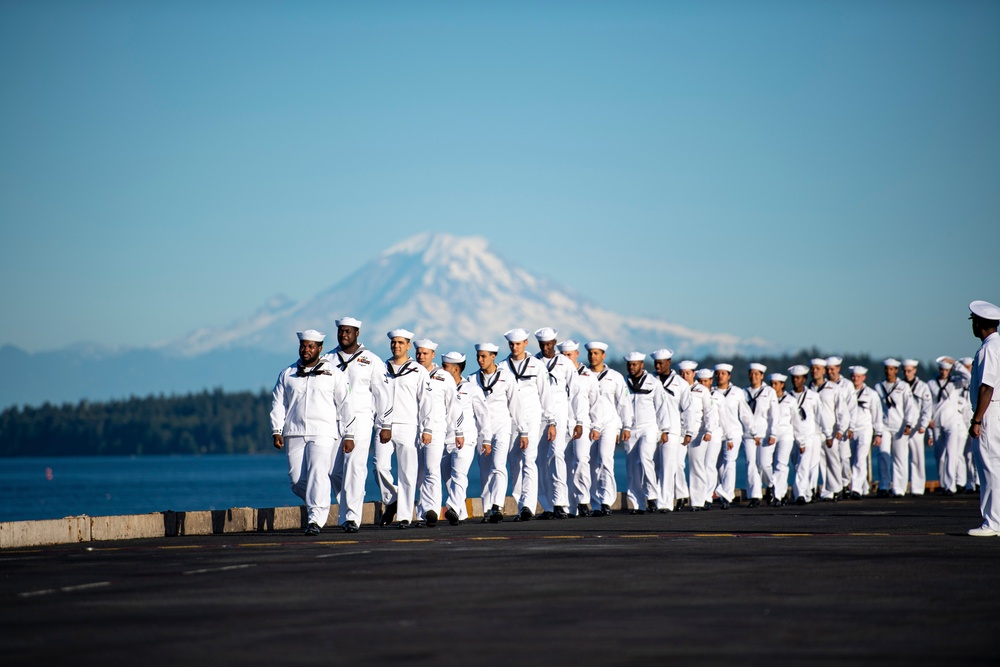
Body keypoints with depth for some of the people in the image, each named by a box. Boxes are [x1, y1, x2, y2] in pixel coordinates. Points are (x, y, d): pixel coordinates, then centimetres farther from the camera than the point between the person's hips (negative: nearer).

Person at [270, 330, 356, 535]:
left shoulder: (333, 374, 8)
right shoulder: (287, 375, 15)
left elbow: (345, 405, 7)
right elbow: (278, 404, 13)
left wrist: (348, 435, 1)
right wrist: (276, 431, 0)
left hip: (323, 433, -3)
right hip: (294, 433, 3)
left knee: (318, 474, -19)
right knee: (296, 480, -2)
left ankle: (315, 520, -22)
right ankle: (320, 506, 24)